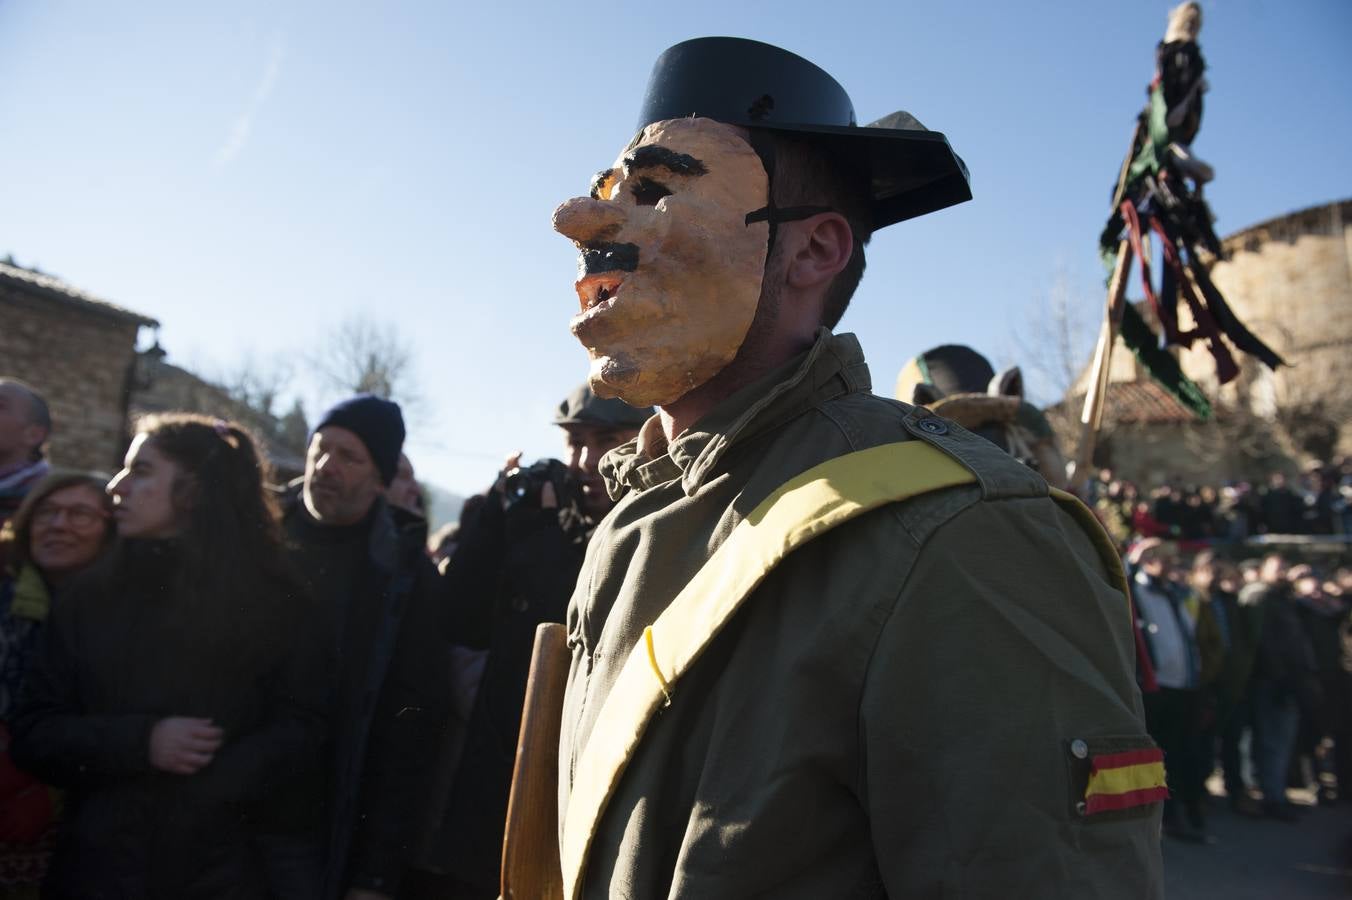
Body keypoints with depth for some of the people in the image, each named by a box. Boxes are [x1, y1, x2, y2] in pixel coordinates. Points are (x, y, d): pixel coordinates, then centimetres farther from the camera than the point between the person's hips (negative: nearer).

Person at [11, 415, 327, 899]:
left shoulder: (269, 598, -3)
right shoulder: (91, 598, 4)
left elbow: (299, 726, -5)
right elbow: (33, 732, 2)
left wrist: (206, 791, -17)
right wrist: (139, 742, -14)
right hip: (100, 860, 2)